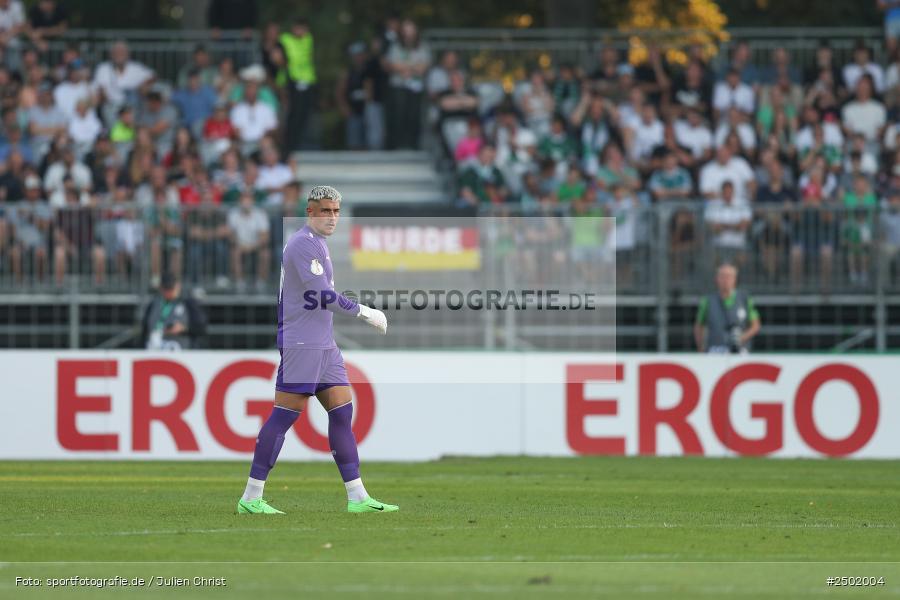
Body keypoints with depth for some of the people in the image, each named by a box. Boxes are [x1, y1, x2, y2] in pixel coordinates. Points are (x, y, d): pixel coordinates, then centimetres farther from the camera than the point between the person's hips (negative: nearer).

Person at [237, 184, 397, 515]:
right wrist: (364, 312, -13)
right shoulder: (303, 243, -13)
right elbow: (322, 295, -20)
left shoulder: (317, 243, 19)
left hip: (324, 345, 10)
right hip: (301, 343, -10)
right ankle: (251, 498, -7)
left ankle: (357, 497, 4)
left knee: (342, 411, 5)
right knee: (286, 413, -9)